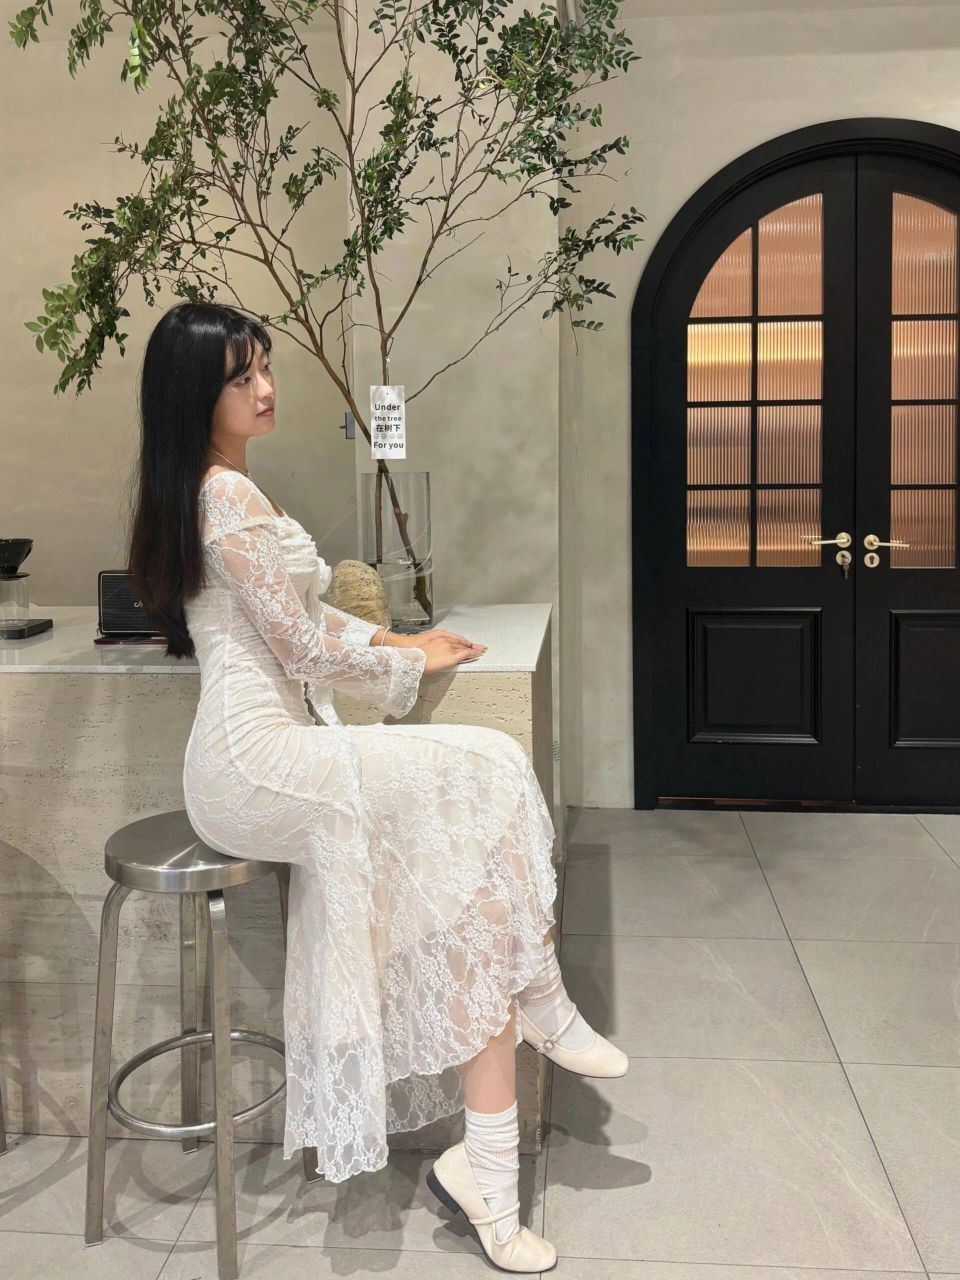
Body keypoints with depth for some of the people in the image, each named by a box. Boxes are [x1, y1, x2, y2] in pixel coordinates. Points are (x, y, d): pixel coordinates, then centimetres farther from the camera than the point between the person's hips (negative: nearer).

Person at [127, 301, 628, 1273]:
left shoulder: (206, 489, 18)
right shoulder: (227, 493, -14)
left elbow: (296, 618, 24)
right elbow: (304, 646, -14)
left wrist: (396, 641, 14)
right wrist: (413, 665, 1)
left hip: (260, 752, 9)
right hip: (261, 760, -9)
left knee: (463, 909, -4)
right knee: (488, 776, -13)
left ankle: (484, 1163, -1)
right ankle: (543, 1005, 7)